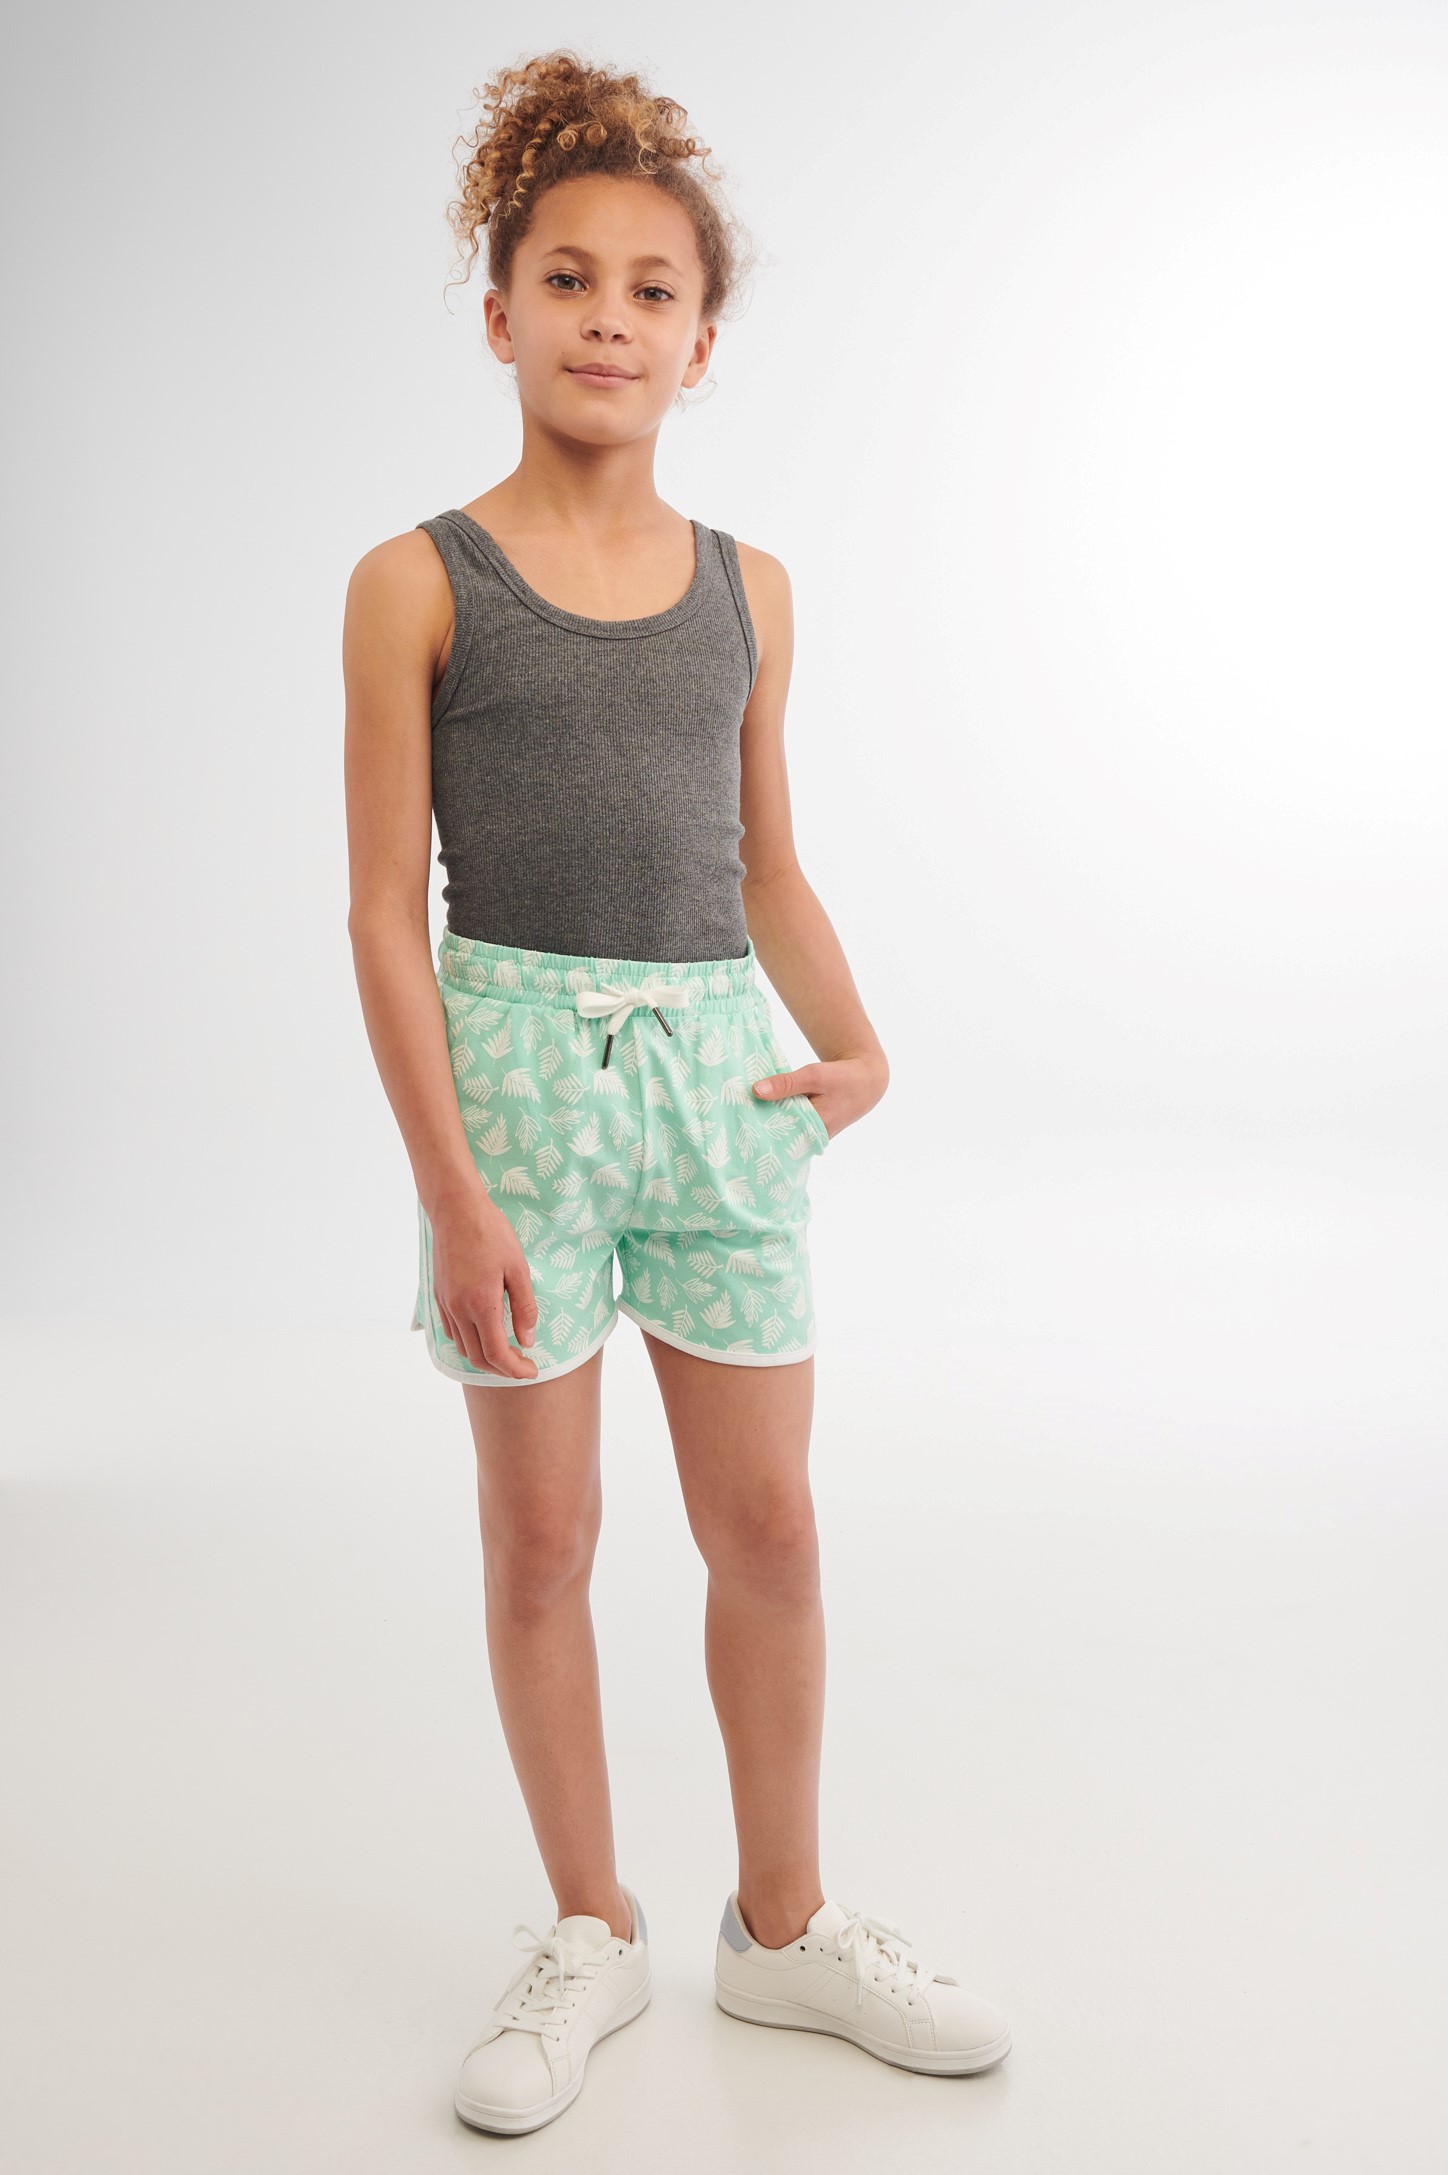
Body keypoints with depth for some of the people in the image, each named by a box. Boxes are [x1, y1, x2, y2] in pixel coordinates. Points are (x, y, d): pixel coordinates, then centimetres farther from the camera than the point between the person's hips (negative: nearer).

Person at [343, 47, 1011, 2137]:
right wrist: (453, 1190, -12)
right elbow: (387, 908, -5)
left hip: (721, 1063, 3)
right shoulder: (417, 584, -2)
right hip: (515, 1052, -3)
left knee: (770, 1523, 8)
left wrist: (857, 1042, -3)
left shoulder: (747, 589, 10)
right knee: (543, 1532, 7)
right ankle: (590, 1934, 28)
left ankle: (785, 1924, 29)